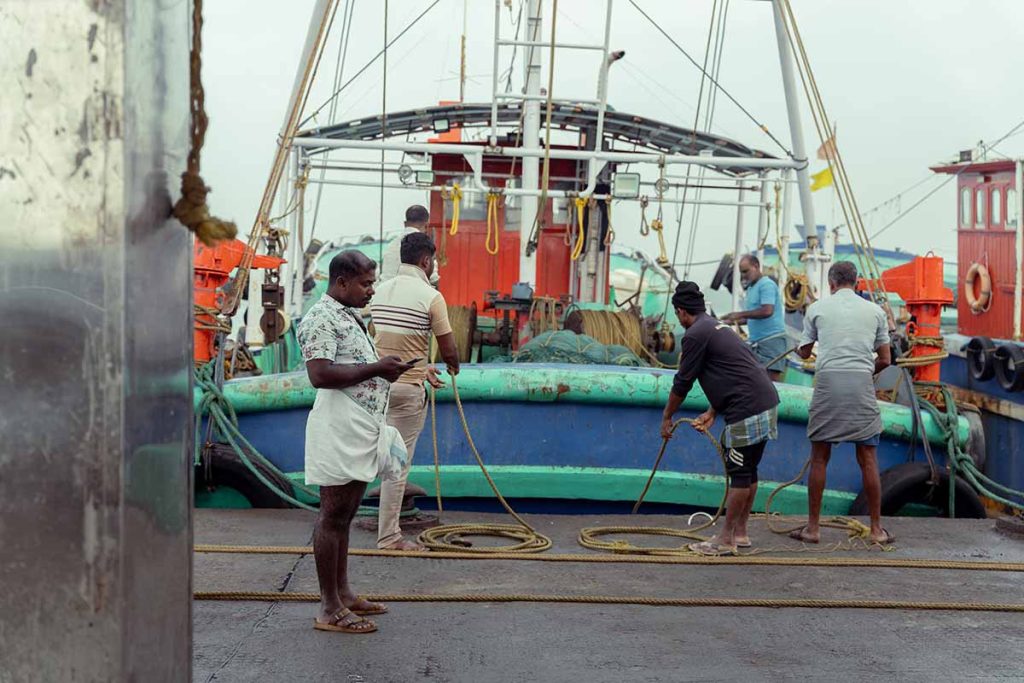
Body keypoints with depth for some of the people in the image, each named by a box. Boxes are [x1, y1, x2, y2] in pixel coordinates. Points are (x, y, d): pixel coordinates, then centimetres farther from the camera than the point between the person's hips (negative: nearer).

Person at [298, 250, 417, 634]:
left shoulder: (349, 316, 18)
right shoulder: (321, 319, -14)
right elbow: (320, 374, -25)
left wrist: (385, 372, 14)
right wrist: (375, 368, -22)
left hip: (359, 434, 10)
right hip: (337, 433, -10)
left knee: (344, 516, 16)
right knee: (333, 517, -5)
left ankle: (343, 594, 25)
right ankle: (330, 610, -1)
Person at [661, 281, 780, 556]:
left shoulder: (696, 335, -8)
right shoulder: (718, 326, 22)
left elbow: (683, 382, -2)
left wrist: (667, 417, 10)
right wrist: (712, 413, 19)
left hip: (748, 410, -10)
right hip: (766, 402, 10)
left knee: (739, 473, -5)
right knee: (747, 471, 14)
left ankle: (726, 540, 0)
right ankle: (740, 533, 21)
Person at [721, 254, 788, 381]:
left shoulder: (767, 284, -9)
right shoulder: (751, 288, 20)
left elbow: (767, 311, -22)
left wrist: (740, 314, -16)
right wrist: (734, 321, 13)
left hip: (772, 339, -9)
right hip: (756, 341, 9)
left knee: (772, 378, -12)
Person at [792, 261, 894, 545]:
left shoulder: (817, 308, 8)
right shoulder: (875, 311, 11)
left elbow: (804, 352, 21)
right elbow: (885, 359, 13)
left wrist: (796, 350, 45)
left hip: (828, 381, -1)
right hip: (862, 385, 1)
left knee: (819, 458, 7)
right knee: (868, 459, 6)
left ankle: (813, 527, 10)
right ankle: (877, 529, 10)